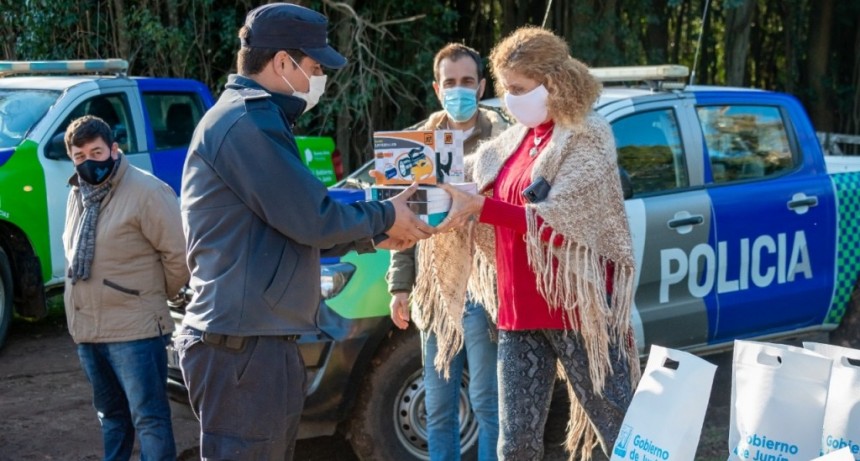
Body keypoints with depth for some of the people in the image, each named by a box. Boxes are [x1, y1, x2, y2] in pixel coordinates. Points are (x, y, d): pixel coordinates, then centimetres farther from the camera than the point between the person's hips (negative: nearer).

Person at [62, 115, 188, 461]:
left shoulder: (146, 192, -14)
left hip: (135, 328, -8)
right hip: (85, 328, 8)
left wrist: (155, 297, -1)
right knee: (110, 413, 20)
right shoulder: (77, 195, 12)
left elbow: (179, 254, -14)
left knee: (148, 417, -4)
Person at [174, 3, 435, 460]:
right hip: (243, 345, -11)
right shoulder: (249, 119, -16)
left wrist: (375, 236, 14)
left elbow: (296, 223, 22)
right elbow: (313, 221, -18)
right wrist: (385, 216, -1)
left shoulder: (254, 117, 19)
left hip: (258, 340, 11)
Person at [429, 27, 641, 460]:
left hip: (577, 309, -6)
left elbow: (554, 222, -19)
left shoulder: (586, 137, -7)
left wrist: (479, 206, -24)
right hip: (520, 313, 6)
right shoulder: (514, 141, 13)